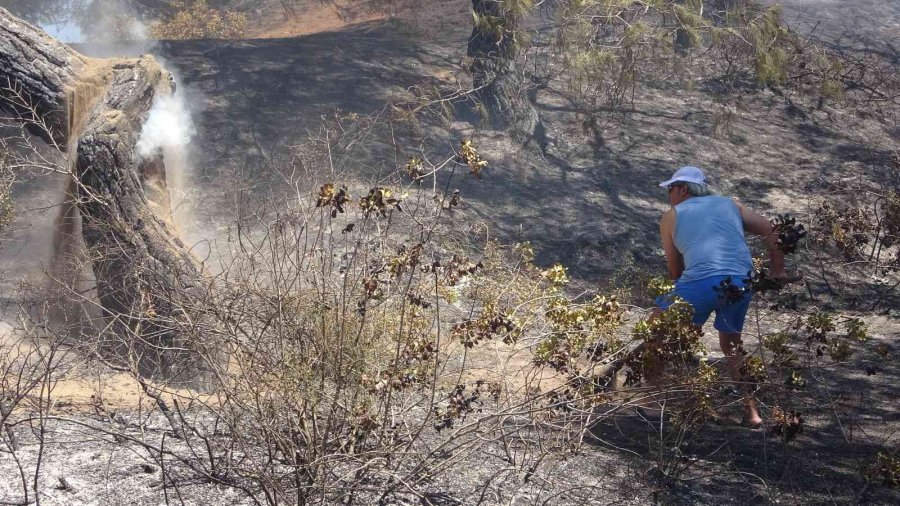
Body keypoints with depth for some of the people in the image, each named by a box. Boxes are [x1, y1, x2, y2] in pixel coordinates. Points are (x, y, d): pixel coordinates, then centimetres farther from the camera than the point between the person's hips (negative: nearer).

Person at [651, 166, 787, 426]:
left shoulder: (671, 216, 16)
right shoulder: (730, 205, 25)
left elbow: (675, 270, 15)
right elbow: (772, 232, 18)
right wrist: (777, 271, 20)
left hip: (701, 282, -4)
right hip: (741, 284, 4)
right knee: (731, 343, 25)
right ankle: (751, 411, 19)